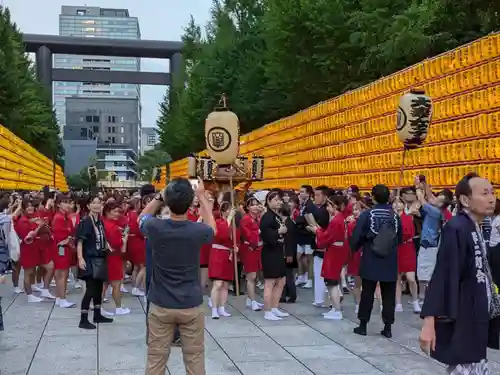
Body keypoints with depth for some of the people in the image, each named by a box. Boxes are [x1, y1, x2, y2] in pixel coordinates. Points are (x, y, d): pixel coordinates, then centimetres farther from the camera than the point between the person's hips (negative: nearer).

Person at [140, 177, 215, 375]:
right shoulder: (198, 231, -15)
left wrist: (160, 195, 5)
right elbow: (211, 228, 11)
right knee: (194, 358, 11)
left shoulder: (155, 227, -14)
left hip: (160, 306, 1)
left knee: (156, 358, 9)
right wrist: (202, 196, 14)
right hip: (191, 306, 0)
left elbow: (142, 217, 11)